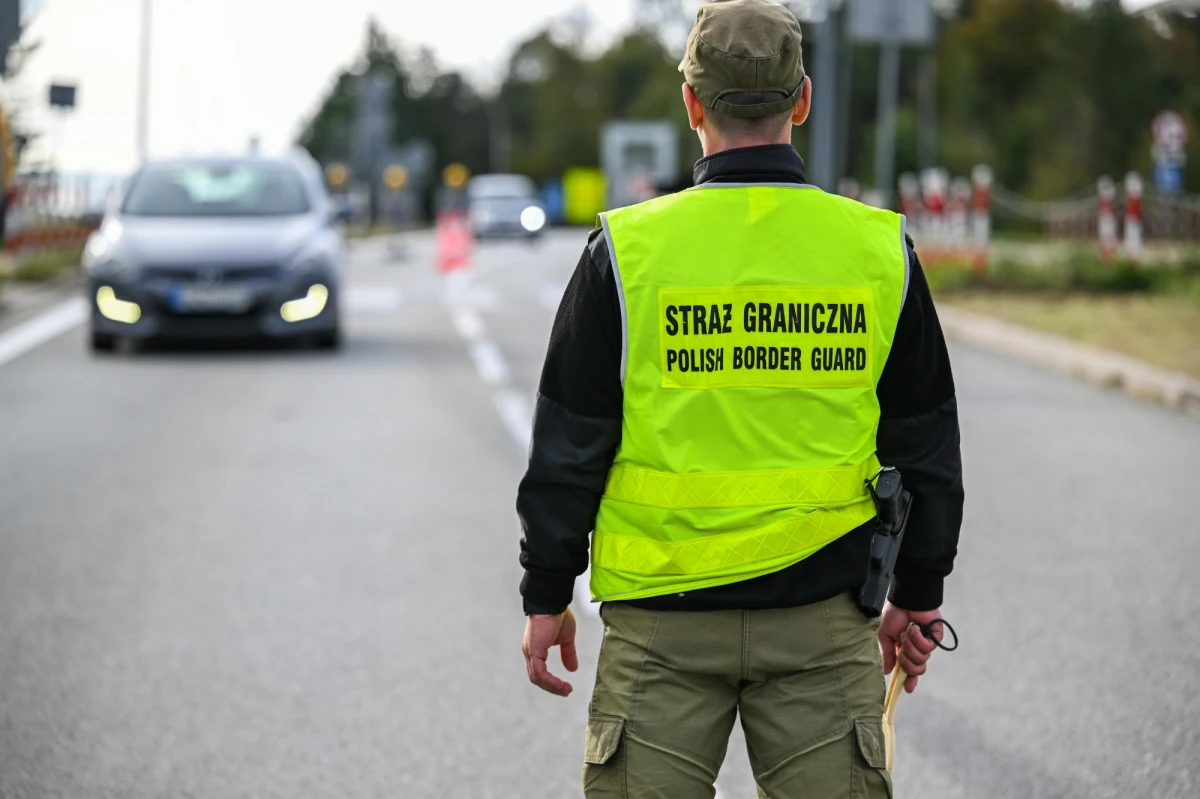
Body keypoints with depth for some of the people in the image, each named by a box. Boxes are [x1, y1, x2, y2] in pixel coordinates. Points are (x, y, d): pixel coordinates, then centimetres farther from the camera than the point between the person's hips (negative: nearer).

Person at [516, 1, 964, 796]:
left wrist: (548, 596, 8)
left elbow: (570, 443, -2)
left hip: (662, 618, -1)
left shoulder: (629, 248, -5)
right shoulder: (880, 250, 0)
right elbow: (926, 444, 7)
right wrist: (916, 596, 18)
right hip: (825, 619, 1)